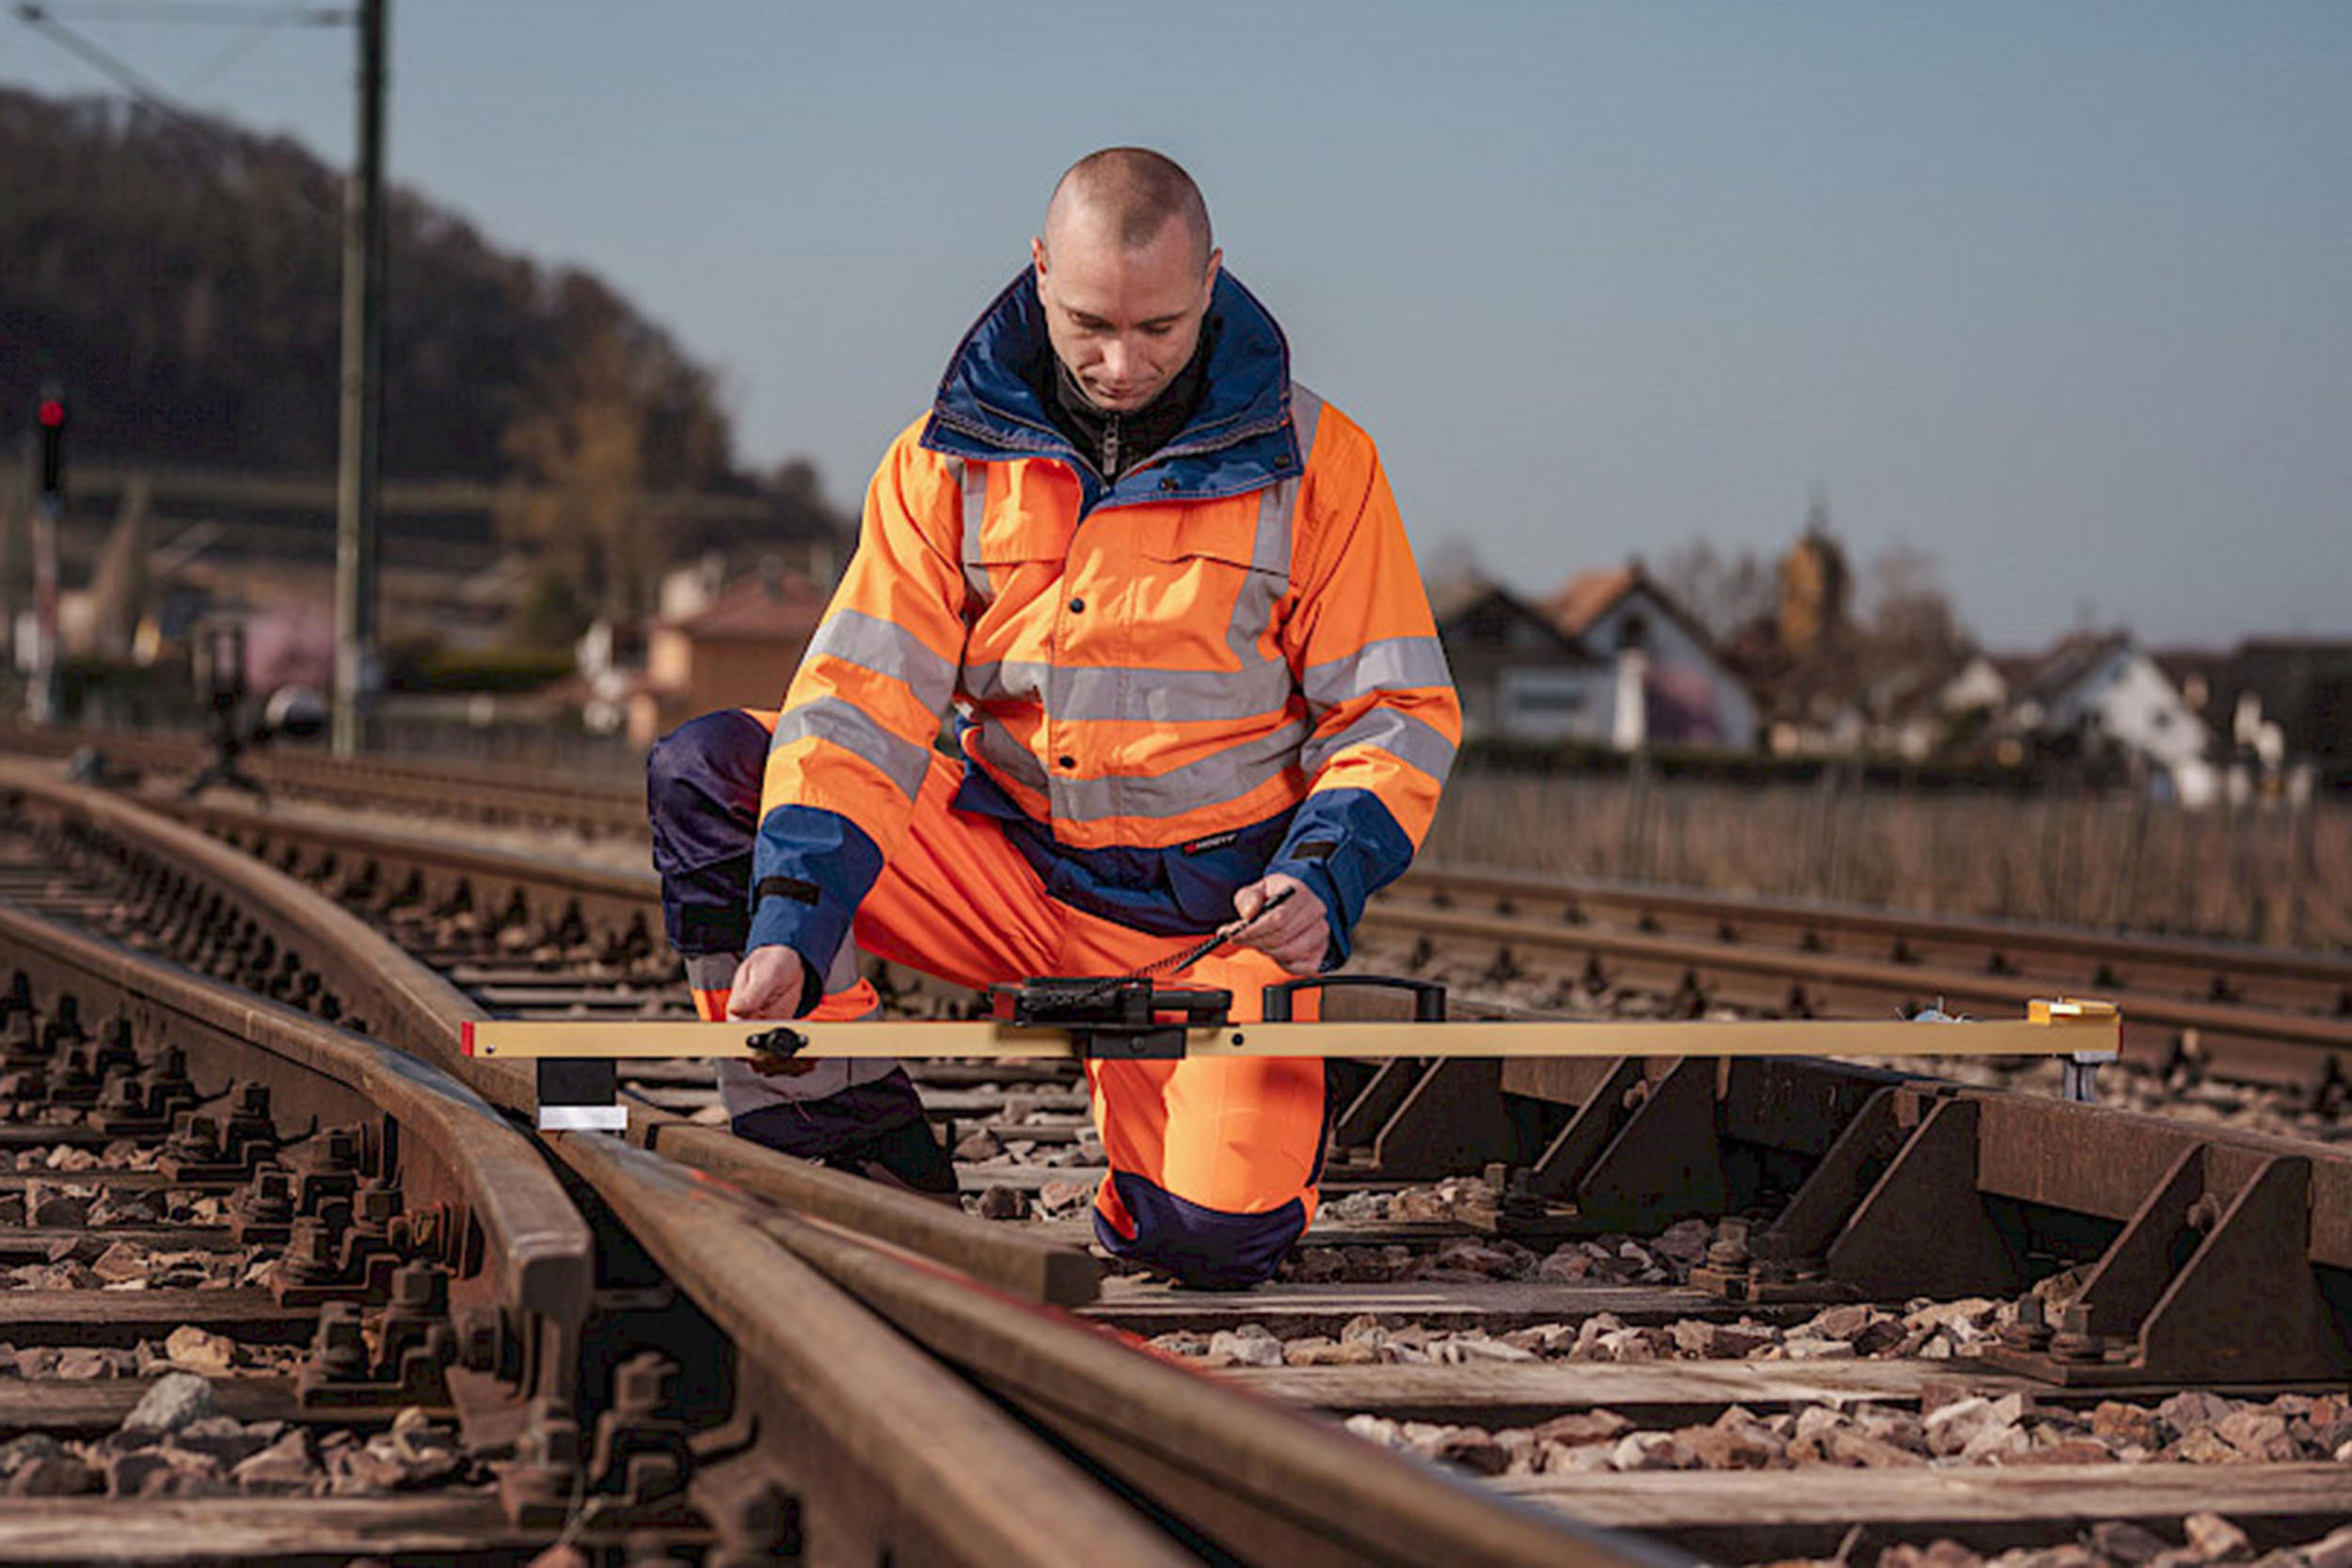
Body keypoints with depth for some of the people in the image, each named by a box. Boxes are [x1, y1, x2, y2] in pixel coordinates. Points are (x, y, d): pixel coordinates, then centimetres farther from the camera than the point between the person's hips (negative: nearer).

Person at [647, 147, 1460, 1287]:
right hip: (1010, 871, 2)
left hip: (1209, 917, -2)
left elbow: (1398, 710, -3)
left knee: (1214, 1237, -25)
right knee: (703, 776, -18)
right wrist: (791, 926, -26)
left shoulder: (1312, 462, -7)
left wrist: (1322, 885, -22)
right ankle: (873, 1166, -6)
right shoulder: (948, 459, -3)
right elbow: (864, 704, -11)